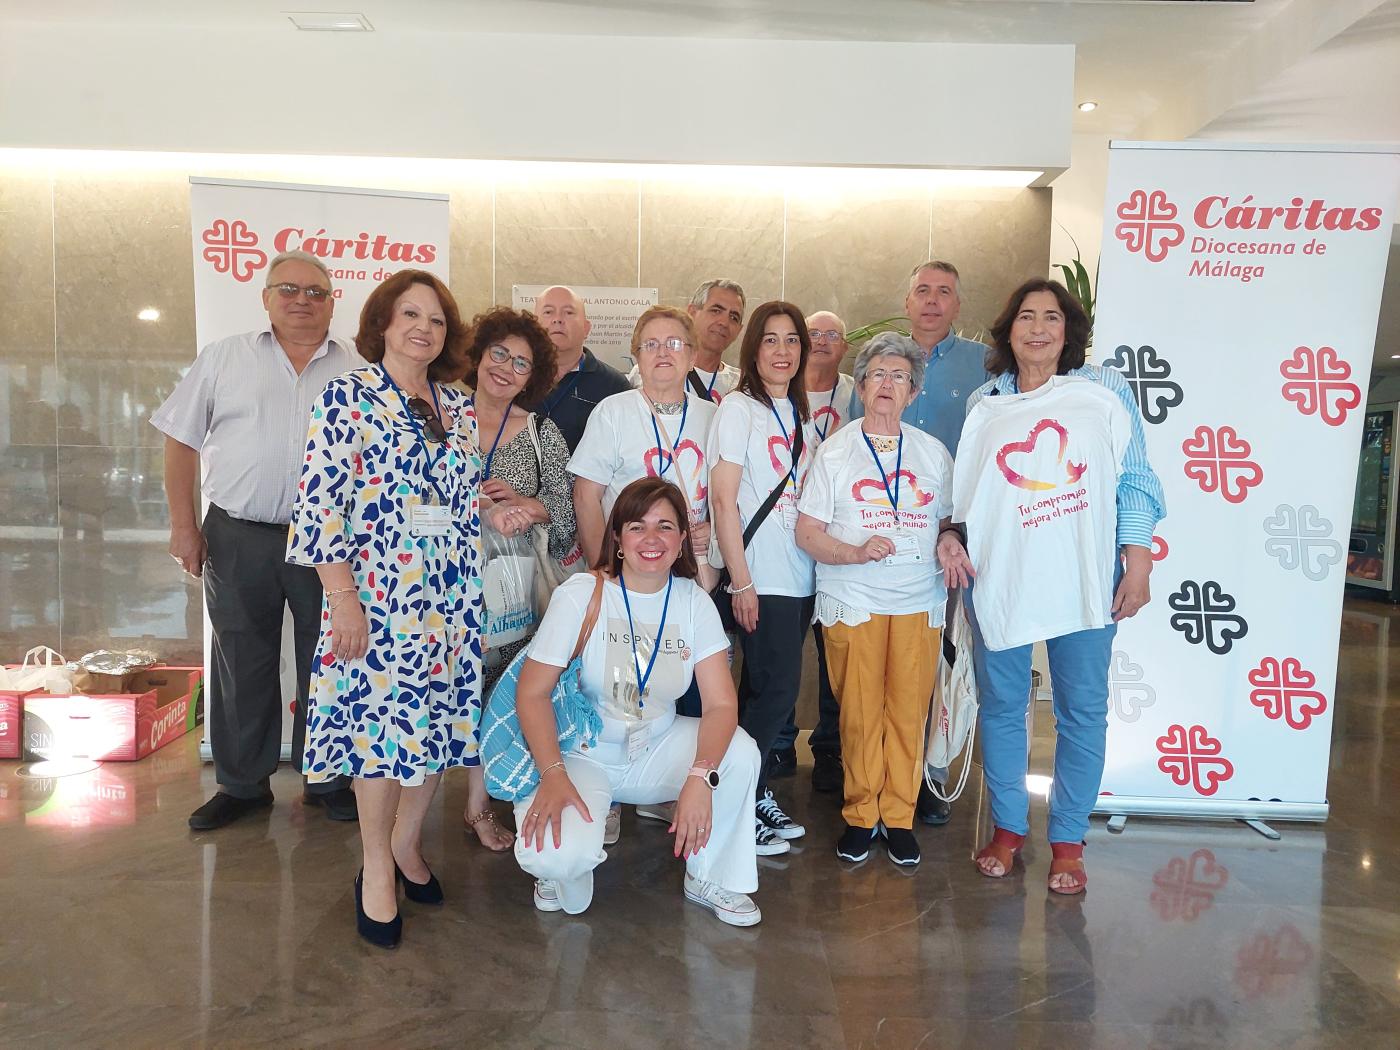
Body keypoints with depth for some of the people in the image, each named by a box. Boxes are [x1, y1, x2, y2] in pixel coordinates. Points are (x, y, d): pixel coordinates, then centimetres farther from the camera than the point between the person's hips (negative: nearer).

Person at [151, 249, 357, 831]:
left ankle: (326, 779, 24)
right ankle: (242, 783, 25)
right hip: (239, 539, 1)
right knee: (241, 663, 9)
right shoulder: (225, 357, 6)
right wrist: (184, 525, 2)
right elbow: (181, 441, 8)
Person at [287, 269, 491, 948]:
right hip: (378, 592, -5)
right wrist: (342, 599, -15)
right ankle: (376, 868, 18)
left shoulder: (459, 408, 12)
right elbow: (319, 500, -11)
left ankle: (406, 842, 30)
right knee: (381, 718, -1)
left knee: (439, 716, 9)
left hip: (454, 595, 6)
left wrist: (503, 512, 1)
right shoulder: (348, 396, -4)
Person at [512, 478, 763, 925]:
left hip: (657, 750, 4)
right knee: (559, 856, -31)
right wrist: (553, 776, -27)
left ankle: (710, 879, 2)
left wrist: (701, 776, -29)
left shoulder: (694, 602, -5)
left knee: (740, 753, -23)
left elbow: (721, 703, -11)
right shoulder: (581, 595, -13)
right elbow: (532, 692, -14)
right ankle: (557, 867, 9)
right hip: (584, 755, -3)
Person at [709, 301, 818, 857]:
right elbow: (723, 500, -11)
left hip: (801, 577, 6)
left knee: (766, 690, 10)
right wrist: (741, 582, -14)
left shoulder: (803, 414, 15)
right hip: (762, 577, -6)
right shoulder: (738, 408, -6)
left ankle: (754, 796, 20)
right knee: (777, 690, -7)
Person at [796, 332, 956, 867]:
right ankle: (860, 815, 17)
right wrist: (856, 552, -17)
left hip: (919, 602, 2)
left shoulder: (934, 453, 11)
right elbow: (807, 532, 0)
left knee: (909, 712, 2)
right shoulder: (835, 450, 4)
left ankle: (899, 816, 17)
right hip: (853, 602, -2)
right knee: (859, 713, 1)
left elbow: (947, 522, 19)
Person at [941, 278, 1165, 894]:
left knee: (1082, 712, 4)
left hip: (1084, 581, -1)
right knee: (1001, 706, 9)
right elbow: (964, 487, 16)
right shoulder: (983, 403, 10)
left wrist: (1137, 565, -6)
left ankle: (1067, 842, 20)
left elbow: (1135, 483, 1)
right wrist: (950, 535, -2)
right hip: (998, 578, 2)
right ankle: (1007, 830, 25)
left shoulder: (1103, 392, 4)